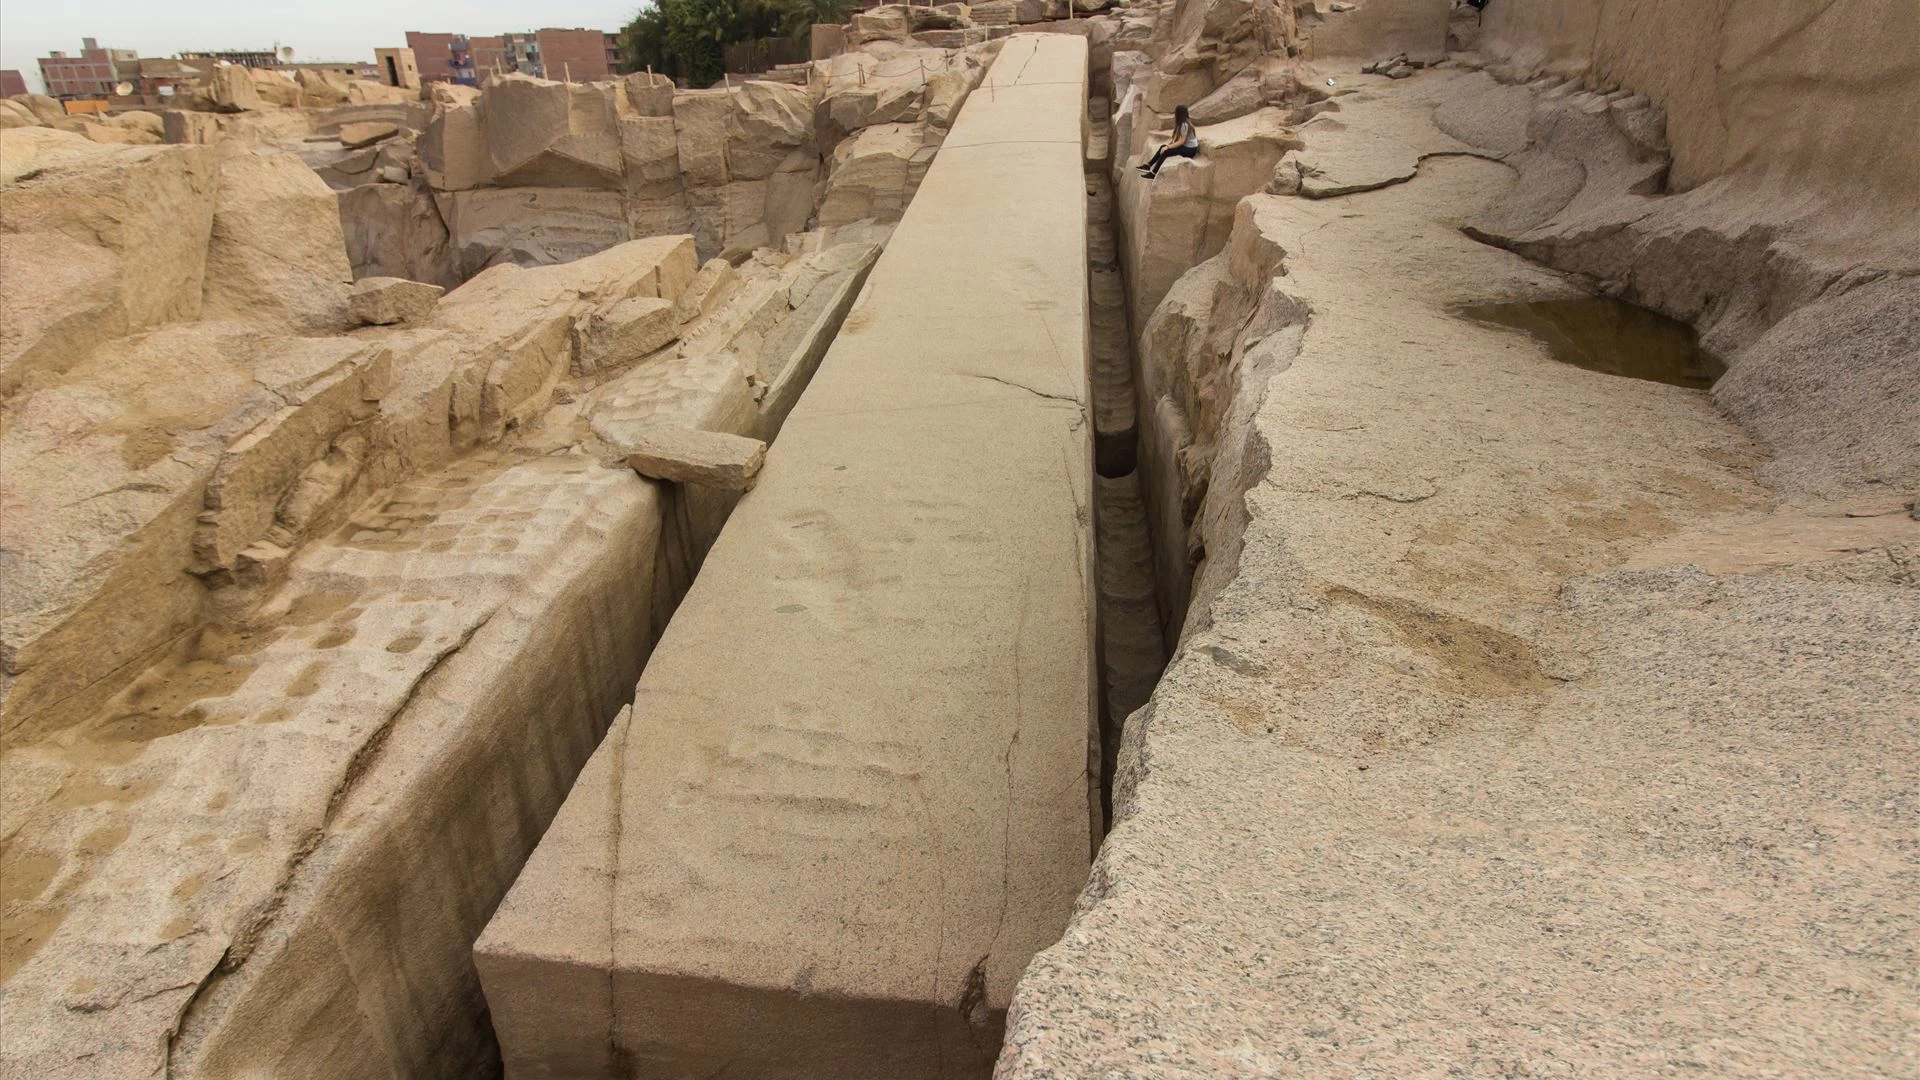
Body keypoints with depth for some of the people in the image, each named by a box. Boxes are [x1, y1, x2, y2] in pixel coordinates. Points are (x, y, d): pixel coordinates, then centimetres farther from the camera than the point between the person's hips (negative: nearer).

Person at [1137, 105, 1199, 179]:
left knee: (1166, 152, -20)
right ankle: (1149, 165, 3)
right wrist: (1171, 141, -2)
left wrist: (1168, 147, -21)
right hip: (1186, 146, 9)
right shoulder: (1183, 122, 7)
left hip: (1190, 149, -9)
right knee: (1163, 147, -1)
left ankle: (1153, 173, -16)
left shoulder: (1184, 125, -23)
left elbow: (1181, 141, -24)